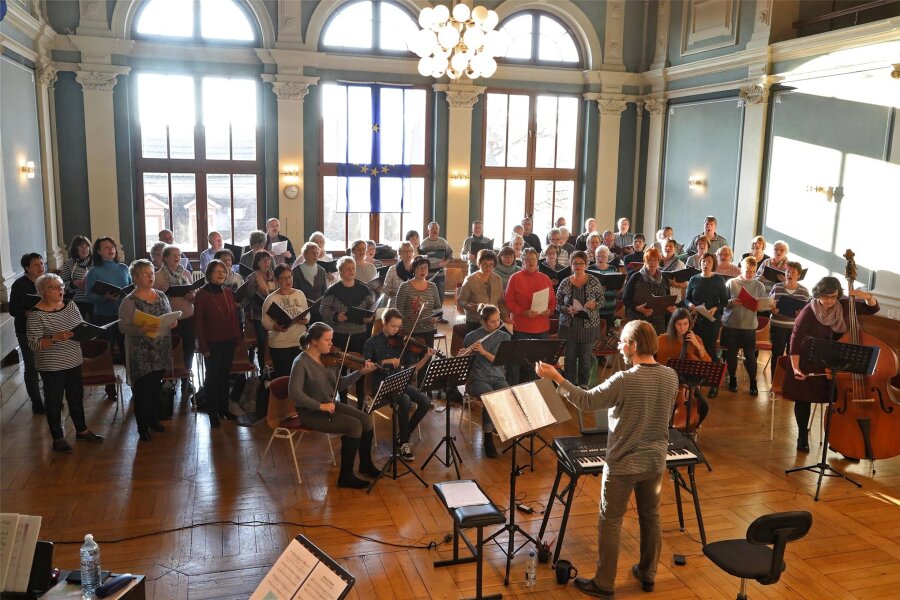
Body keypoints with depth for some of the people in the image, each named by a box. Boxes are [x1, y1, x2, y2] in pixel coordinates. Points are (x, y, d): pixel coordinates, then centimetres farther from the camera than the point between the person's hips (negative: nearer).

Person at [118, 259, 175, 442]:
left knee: (156, 387, 15)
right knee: (143, 389, 0)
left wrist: (173, 322, -5)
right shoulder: (129, 301, -10)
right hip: (141, 354, -5)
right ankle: (142, 427, 13)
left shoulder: (161, 296, 7)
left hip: (161, 351, 5)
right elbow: (123, 326, -15)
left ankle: (154, 419, 31)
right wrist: (141, 329, -30)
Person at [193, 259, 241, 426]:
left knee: (224, 375, 12)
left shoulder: (228, 292, 5)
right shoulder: (202, 294, -10)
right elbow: (198, 321, -10)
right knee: (212, 376, 6)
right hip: (212, 343, -4)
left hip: (229, 342, 4)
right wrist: (203, 346, -12)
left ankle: (224, 408, 24)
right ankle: (213, 413, 16)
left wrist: (237, 338, 6)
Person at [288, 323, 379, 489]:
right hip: (311, 413, -7)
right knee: (354, 426, -21)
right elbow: (294, 394, -26)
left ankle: (366, 464, 15)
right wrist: (321, 406, -26)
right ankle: (346, 477, -9)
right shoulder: (301, 362, -18)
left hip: (330, 405, 7)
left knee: (367, 420, -7)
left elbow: (339, 385, 7)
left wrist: (361, 372, -5)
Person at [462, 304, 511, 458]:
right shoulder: (471, 337, -1)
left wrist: (484, 352, -18)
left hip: (498, 378, 3)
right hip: (477, 379, -2)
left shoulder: (504, 337, 6)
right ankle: (488, 437, -18)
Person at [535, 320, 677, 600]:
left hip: (623, 463, -6)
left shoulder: (623, 381, -25)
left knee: (610, 522, 7)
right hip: (655, 461, 6)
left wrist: (556, 377, -9)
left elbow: (587, 401, -15)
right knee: (651, 518, 20)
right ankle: (648, 574, 35)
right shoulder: (671, 377, -4)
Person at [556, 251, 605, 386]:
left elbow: (602, 301, 3)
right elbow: (557, 303, 3)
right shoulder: (565, 283, 0)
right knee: (570, 357, 5)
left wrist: (594, 305, -18)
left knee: (586, 357, 6)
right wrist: (567, 310, -16)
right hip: (569, 326, 1)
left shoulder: (594, 282, -1)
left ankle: (583, 385, 20)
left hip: (589, 325, 0)